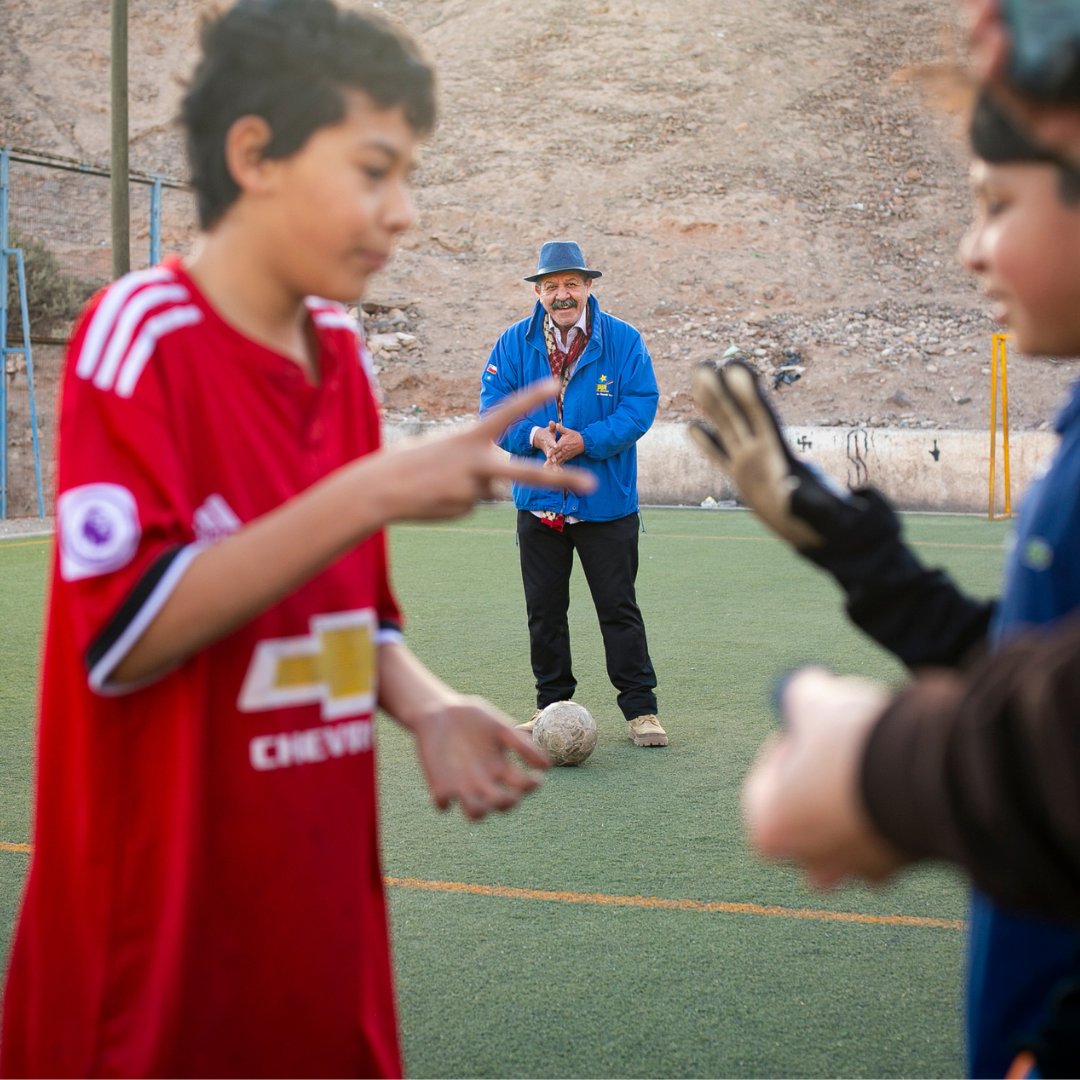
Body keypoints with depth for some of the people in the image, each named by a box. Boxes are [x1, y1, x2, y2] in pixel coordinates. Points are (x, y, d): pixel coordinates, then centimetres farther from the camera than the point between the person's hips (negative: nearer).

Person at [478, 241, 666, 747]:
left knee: (618, 608, 1)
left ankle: (641, 710, 9)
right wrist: (534, 436, -19)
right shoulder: (514, 344, 3)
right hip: (538, 502, 3)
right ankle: (551, 706, 22)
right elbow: (494, 405, -1)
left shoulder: (623, 341, -3)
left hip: (606, 501, -3)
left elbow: (640, 406, -9)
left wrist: (586, 441, -21)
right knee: (544, 610, 10)